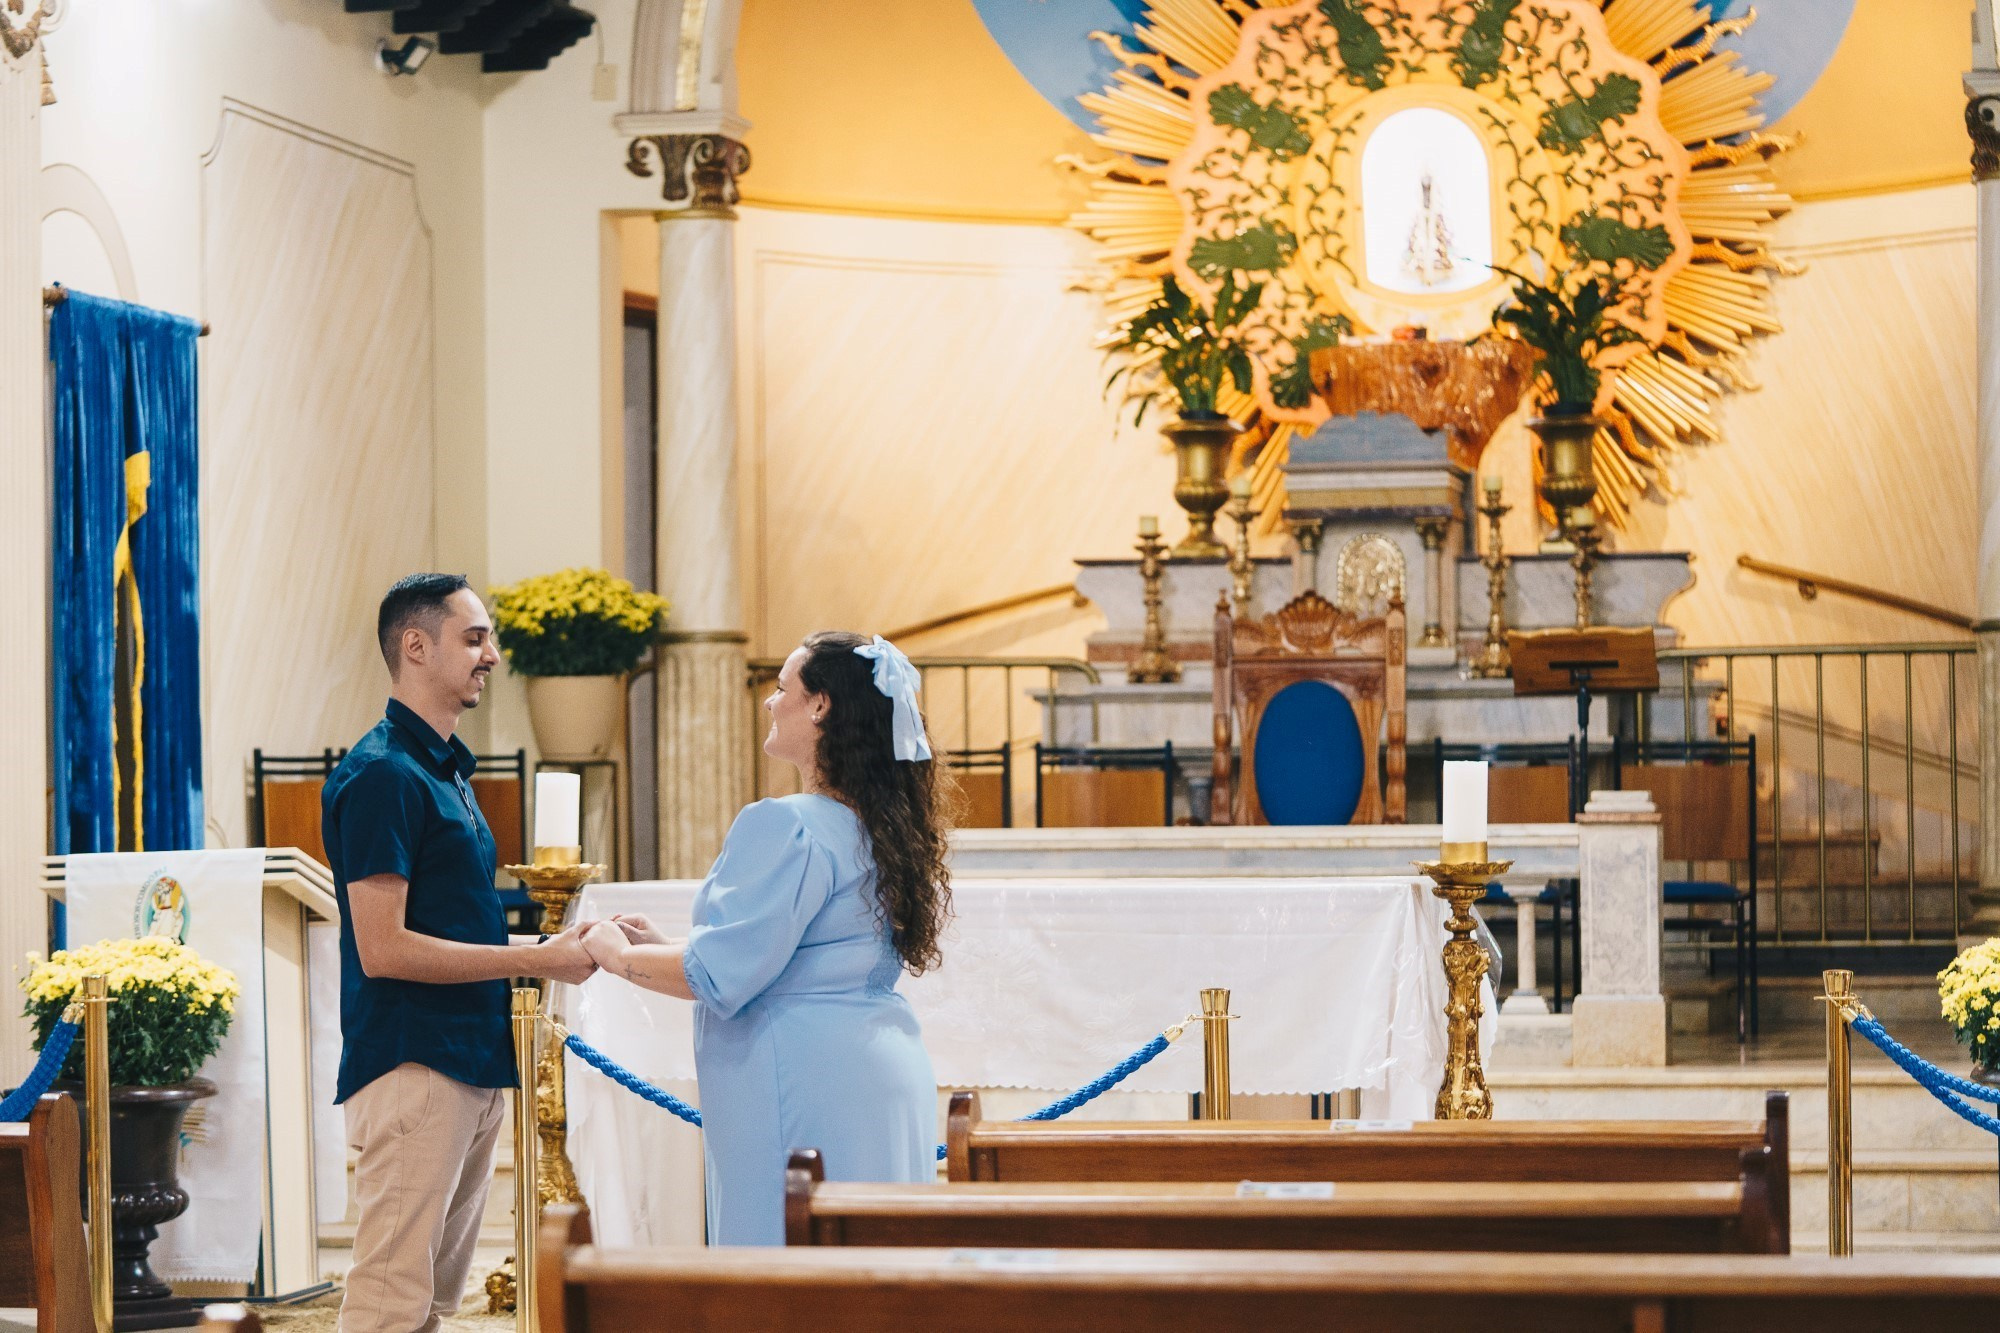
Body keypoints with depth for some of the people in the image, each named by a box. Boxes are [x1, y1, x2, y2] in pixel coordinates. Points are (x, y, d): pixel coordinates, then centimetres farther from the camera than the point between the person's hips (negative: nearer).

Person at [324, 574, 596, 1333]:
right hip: (411, 1065, -10)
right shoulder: (382, 774, -12)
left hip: (470, 1066, 10)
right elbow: (384, 948, -18)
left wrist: (552, 944, 8)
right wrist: (535, 961, -14)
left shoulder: (448, 771, 18)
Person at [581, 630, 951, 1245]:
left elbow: (722, 975, -17)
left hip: (807, 1087, -10)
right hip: (885, 1073, 10)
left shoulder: (784, 826, -17)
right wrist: (666, 945, 22)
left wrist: (619, 955, 0)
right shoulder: (880, 825, 13)